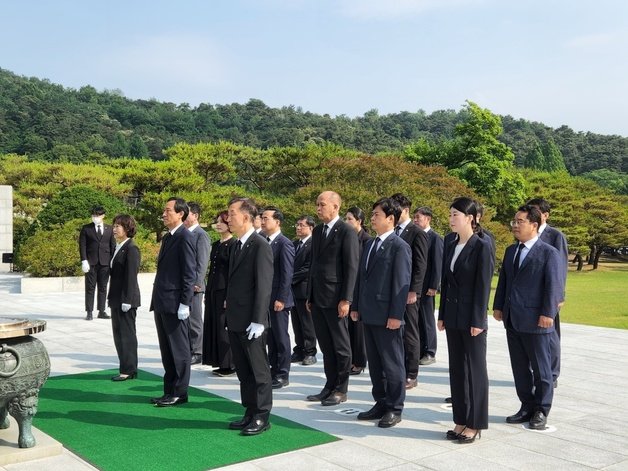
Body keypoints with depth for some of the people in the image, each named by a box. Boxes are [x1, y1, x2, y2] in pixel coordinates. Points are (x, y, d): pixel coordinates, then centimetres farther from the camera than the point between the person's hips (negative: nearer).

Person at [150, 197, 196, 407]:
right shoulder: (167, 238, 16)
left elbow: (190, 273, -15)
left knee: (179, 350, 1)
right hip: (162, 303, 9)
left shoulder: (184, 237, -11)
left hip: (175, 303, -9)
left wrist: (184, 303, -18)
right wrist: (157, 301, 16)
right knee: (166, 350, 14)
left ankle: (179, 393, 9)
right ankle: (169, 391, 23)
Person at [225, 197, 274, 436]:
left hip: (251, 322, -8)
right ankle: (250, 412, 24)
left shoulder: (260, 246, -13)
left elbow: (264, 286, -17)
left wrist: (258, 320, -19)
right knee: (243, 371, 14)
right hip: (235, 321, 9)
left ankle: (262, 417, 11)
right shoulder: (237, 246, 14)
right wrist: (230, 313, 12)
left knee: (258, 371, 2)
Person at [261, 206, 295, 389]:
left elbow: (287, 273, -15)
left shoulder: (284, 243, -11)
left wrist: (281, 299, -18)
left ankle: (283, 375, 10)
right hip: (265, 299, 7)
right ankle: (274, 371, 23)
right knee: (271, 337, 14)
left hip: (278, 300, -7)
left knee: (281, 337, 1)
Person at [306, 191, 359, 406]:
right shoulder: (317, 231, 14)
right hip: (318, 297, 7)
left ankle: (341, 390, 13)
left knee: (340, 346, 4)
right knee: (326, 345, 12)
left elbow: (352, 267, -13)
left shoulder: (347, 232, -9)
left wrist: (346, 299, -17)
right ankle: (330, 386, 21)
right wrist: (310, 296, 15)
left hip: (335, 298, -7)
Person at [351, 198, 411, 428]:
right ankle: (381, 403, 26)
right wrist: (356, 306, 13)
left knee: (392, 363, 3)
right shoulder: (370, 244, 15)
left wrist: (395, 315, -18)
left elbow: (402, 283, -14)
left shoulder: (399, 247, -10)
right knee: (375, 363, 15)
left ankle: (395, 409, 13)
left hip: (387, 316, -8)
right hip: (369, 314, 8)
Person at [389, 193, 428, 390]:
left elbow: (420, 265, -11)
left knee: (410, 334, 2)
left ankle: (411, 375, 10)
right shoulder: (392, 233, 12)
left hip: (407, 292, -6)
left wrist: (413, 291, -16)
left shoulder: (417, 234, -7)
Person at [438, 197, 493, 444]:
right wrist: (442, 315, 11)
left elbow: (483, 285, -13)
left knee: (475, 369, 3)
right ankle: (461, 421, 21)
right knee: (456, 368, 11)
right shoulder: (451, 246, 10)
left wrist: (478, 321, -15)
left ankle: (475, 424, 13)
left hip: (471, 319, -7)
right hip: (453, 318, 7)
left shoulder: (482, 246, -11)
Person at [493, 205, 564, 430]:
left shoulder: (549, 253, -7)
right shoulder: (511, 251, 14)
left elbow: (554, 285, -12)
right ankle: (527, 407, 24)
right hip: (512, 319, 7)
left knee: (540, 367, 5)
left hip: (535, 320, -7)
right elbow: (503, 280, 16)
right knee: (519, 367, 12)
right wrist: (498, 306, 10)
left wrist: (548, 313, -18)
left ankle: (541, 411, 17)